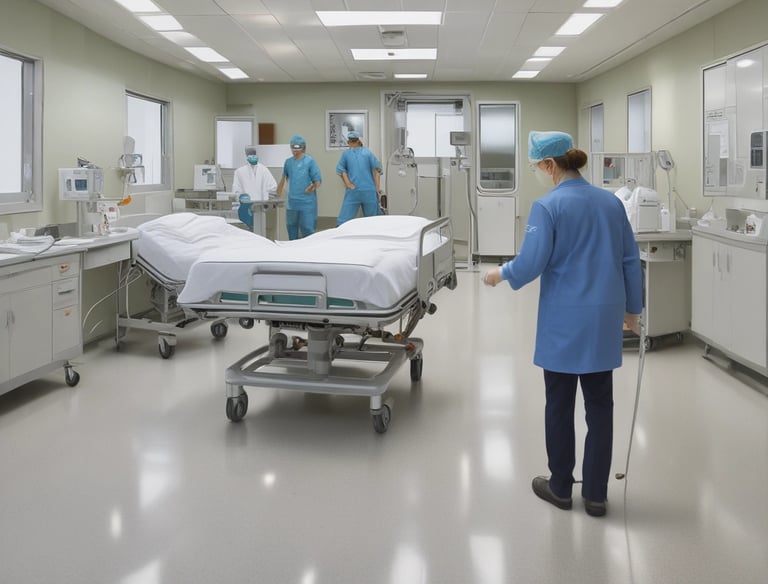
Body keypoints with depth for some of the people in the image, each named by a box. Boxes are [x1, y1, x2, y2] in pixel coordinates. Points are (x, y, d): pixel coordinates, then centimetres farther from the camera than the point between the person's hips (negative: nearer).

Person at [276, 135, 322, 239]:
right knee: (291, 227, 11)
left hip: (307, 203, -5)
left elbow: (318, 180, -8)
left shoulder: (310, 161, -5)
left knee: (307, 229, -5)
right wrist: (279, 189, 26)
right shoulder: (288, 162, 9)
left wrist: (313, 186, -24)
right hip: (292, 202, 5)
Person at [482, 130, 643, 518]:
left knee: (560, 405, 10)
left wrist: (500, 274, 5)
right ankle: (596, 493, 18)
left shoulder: (548, 207, -13)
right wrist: (632, 308, 19)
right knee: (600, 405, 11)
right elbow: (630, 260, 10)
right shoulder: (611, 202, 6)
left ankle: (560, 487, 23)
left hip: (564, 320, -5)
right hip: (604, 318, 5)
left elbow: (530, 264, -15)